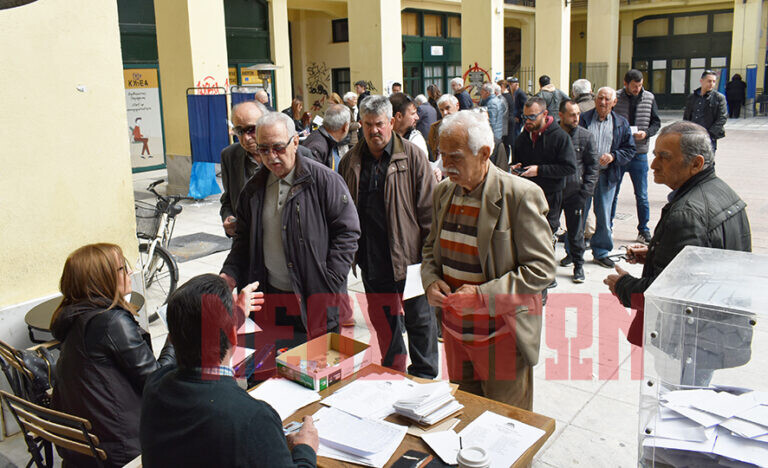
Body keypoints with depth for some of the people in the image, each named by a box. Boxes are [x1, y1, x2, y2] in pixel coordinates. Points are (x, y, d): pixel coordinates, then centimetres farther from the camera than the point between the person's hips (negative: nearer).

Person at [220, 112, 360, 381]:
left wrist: (329, 282, -12)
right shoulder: (254, 188, 10)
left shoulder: (323, 180, -7)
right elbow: (244, 240, 20)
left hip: (316, 299, -4)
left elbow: (348, 231, -7)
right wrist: (229, 275, 4)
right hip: (270, 297, 5)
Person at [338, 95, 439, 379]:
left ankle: (424, 377, 25)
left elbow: (427, 206, -6)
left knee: (418, 318, 8)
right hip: (371, 258, 4)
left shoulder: (412, 155, -5)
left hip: (408, 255, -4)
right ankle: (393, 372, 36)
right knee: (382, 319, 16)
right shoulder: (351, 161, 7)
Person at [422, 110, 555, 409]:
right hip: (455, 331, 6)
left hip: (502, 336, -6)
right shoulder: (444, 192, 6)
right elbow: (431, 247, 18)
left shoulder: (520, 195, -15)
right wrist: (431, 280, -3)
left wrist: (483, 295, -23)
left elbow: (542, 268, -16)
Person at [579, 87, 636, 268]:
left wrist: (613, 156, -10)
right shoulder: (583, 120, 2)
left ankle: (601, 253, 23)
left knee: (604, 216, 9)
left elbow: (630, 149, 7)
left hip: (607, 176, 2)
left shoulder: (621, 124, 8)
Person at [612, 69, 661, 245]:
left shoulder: (649, 98, 3)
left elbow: (656, 123, 8)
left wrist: (646, 133, -11)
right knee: (612, 192, 10)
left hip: (639, 153, 1)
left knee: (642, 196, 6)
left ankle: (643, 230, 19)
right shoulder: (615, 97, -5)